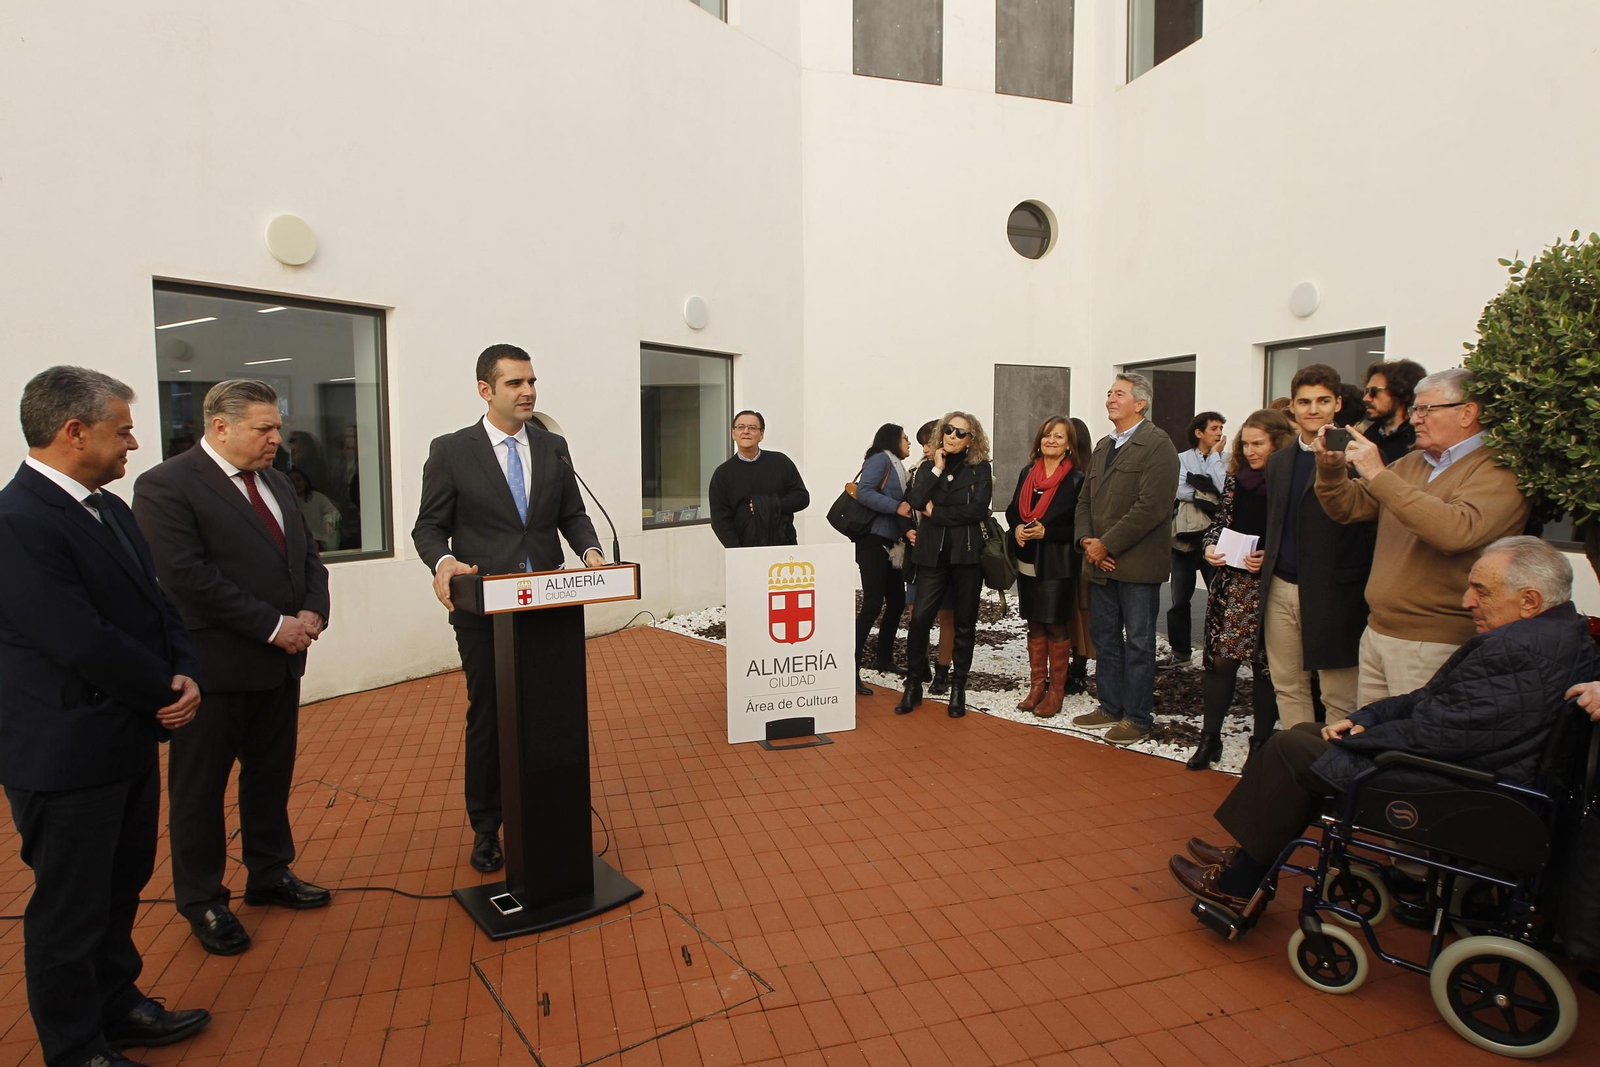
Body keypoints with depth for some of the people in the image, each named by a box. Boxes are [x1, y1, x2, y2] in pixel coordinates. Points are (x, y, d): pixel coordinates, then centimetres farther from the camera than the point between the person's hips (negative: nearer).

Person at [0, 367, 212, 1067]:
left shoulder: (109, 507, 8)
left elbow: (156, 605, 10)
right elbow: (83, 642, -25)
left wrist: (185, 676, -7)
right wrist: (168, 691, -11)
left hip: (131, 740, 8)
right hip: (68, 755, -8)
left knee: (120, 892, 23)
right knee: (70, 911, 10)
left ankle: (117, 1006, 41)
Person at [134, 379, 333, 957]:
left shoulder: (276, 483, 12)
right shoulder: (165, 486, -12)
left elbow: (308, 554, 13)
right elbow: (188, 575, -21)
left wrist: (313, 611, -6)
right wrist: (273, 625, -20)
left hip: (280, 662, 7)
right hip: (214, 665, -7)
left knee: (272, 775, 18)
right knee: (200, 788, 9)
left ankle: (270, 875, 35)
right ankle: (202, 902, 25)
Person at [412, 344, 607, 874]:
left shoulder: (554, 447, 8)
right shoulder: (450, 451, -2)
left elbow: (572, 515, 11)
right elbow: (429, 526, -2)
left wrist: (590, 551, -10)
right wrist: (444, 562, -23)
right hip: (483, 608, -2)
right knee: (488, 718, 9)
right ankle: (486, 827, 26)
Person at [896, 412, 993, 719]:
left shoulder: (980, 468, 3)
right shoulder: (930, 466, 11)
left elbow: (978, 509, -12)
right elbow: (915, 501, -6)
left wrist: (935, 513, -9)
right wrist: (937, 469, -6)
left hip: (967, 554, -1)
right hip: (932, 554, 2)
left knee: (965, 622, 7)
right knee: (920, 617, -7)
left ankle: (958, 688, 19)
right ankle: (913, 685, 7)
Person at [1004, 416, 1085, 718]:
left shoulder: (1076, 479, -8)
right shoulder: (1027, 473, 9)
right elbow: (1012, 510, 14)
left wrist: (1046, 532, -20)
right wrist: (1017, 528, -6)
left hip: (1057, 565, -5)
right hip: (1027, 561, 5)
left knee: (1055, 627, 2)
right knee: (1034, 626, 12)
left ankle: (1056, 691, 14)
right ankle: (1037, 686, 22)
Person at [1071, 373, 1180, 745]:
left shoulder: (1157, 444, -10)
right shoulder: (1103, 447, 16)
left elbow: (1151, 506, -20)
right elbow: (1085, 499, 16)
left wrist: (1107, 545, -18)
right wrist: (1086, 540, -2)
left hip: (1137, 564, -8)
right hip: (1101, 562, 8)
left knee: (1138, 644, 3)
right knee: (1105, 640, 15)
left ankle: (1138, 718, 14)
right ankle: (1111, 707, 27)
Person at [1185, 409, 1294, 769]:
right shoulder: (1235, 479, 8)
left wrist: (1270, 557, -19)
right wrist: (1209, 547, -4)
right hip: (1231, 582, 4)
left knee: (1266, 664, 7)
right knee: (1220, 658, 3)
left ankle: (1262, 741, 22)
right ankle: (1209, 737, 13)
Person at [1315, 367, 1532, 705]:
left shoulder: (1497, 472, -10)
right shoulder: (1411, 464, 14)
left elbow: (1455, 531, -28)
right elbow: (1347, 507, 12)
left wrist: (1379, 475, -26)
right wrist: (1331, 467, -7)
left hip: (1435, 645, -7)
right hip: (1376, 633, 7)